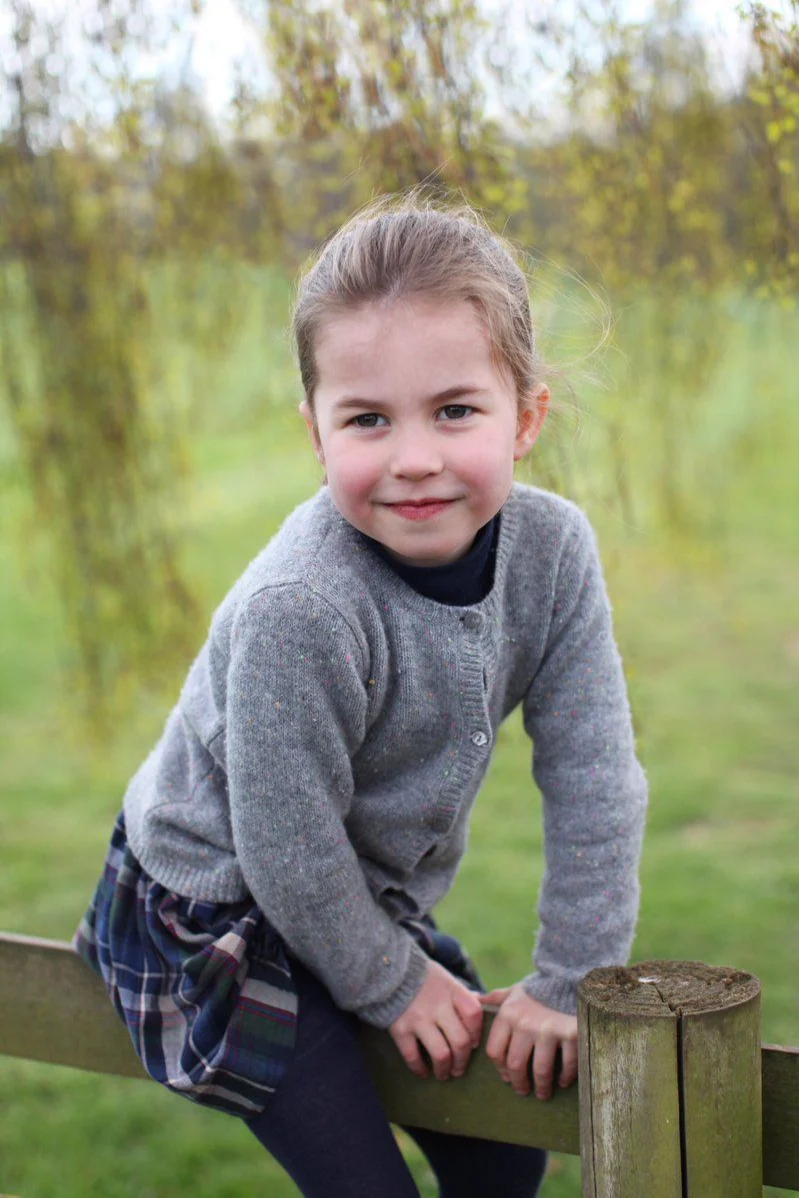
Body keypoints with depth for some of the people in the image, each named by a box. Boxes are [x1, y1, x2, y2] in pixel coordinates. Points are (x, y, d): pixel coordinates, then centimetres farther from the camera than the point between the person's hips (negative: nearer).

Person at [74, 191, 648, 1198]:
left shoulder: (553, 549, -18)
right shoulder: (298, 611, -35)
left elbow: (593, 780, -12)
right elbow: (290, 843, -25)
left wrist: (571, 982, -10)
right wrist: (392, 986, -12)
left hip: (374, 900, 6)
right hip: (217, 917, -6)